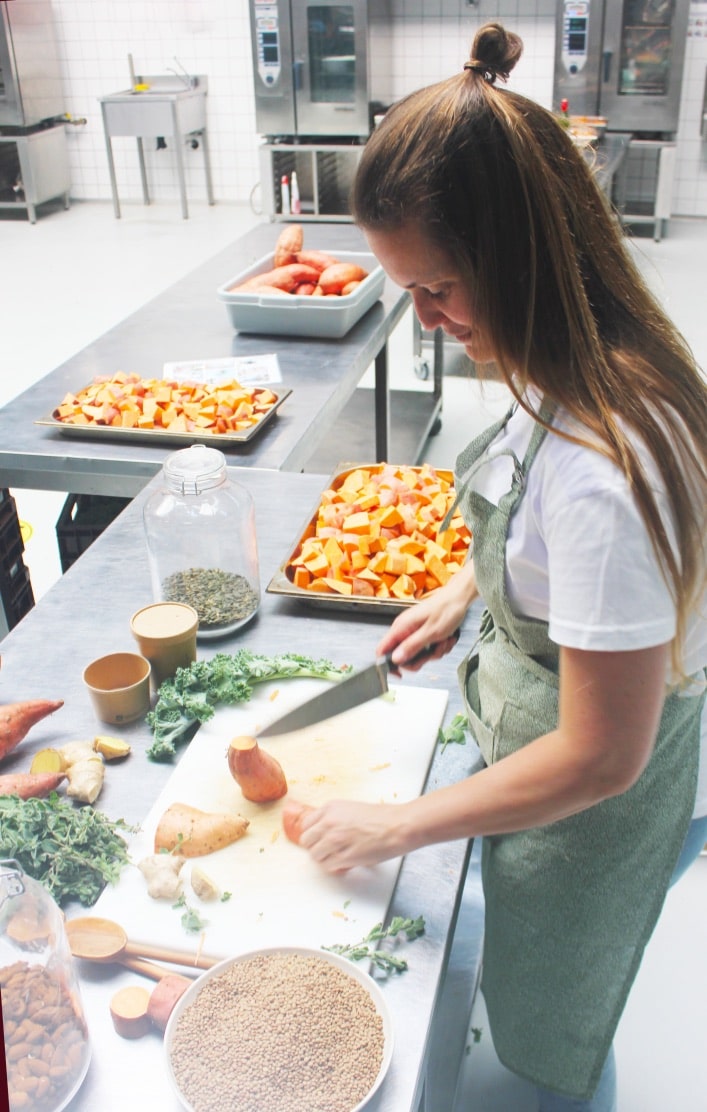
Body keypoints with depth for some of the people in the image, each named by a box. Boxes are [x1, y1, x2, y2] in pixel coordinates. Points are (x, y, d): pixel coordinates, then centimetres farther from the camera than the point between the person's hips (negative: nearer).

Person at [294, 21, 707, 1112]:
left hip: (600, 803, -8)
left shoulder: (606, 466, -40)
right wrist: (465, 589, 3)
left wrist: (397, 826, -20)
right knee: (529, 989, 34)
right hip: (539, 722, 8)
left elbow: (600, 757, -31)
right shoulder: (578, 368, -11)